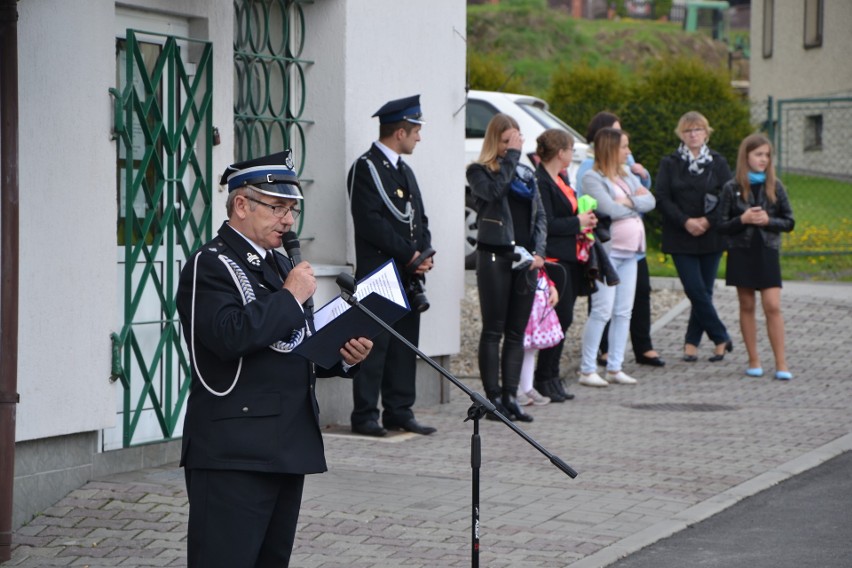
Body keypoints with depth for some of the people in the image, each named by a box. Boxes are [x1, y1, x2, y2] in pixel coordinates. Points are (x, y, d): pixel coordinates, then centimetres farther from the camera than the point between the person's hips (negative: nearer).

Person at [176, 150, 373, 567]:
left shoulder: (278, 265, 21)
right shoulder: (211, 265, -7)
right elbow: (230, 336, -25)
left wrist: (345, 356, 7)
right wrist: (291, 296, -15)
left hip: (287, 449, 9)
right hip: (234, 454, -9)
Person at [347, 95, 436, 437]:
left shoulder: (404, 171, 20)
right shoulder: (366, 168, -8)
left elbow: (419, 218, 22)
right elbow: (371, 223, -16)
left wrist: (425, 253, 2)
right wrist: (411, 255, -15)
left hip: (409, 276, 8)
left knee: (405, 345, 9)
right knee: (374, 345, -7)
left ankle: (399, 412, 14)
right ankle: (365, 415, -3)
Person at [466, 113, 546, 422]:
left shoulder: (527, 173, 16)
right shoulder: (479, 171, 0)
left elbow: (540, 215, 15)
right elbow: (494, 191, -21)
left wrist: (538, 252, 1)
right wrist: (511, 155, -13)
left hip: (525, 259, 5)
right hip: (494, 256, -5)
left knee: (516, 333, 6)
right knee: (493, 330, -4)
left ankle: (510, 397, 9)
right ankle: (493, 399, -2)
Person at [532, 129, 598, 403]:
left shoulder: (562, 179, 18)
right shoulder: (540, 182, -14)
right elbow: (547, 224, -20)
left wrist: (584, 221, 8)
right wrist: (578, 222, -10)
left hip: (571, 257, 10)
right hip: (554, 259, -10)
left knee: (564, 318, 9)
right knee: (561, 317, -10)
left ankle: (551, 377, 15)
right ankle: (545, 378, -2)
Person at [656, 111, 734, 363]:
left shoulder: (718, 163, 6)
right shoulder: (670, 163, 4)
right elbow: (662, 198, -2)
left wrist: (708, 221, -12)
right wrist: (685, 221, -15)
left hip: (711, 237, 1)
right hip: (681, 238, -1)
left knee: (703, 291, 3)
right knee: (696, 291, -8)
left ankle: (692, 342, 13)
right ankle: (721, 338, 4)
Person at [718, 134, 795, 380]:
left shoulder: (774, 186, 3)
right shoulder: (732, 188, 0)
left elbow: (789, 222, 5)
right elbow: (722, 226, 0)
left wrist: (768, 220, -12)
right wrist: (743, 220, -16)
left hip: (767, 252, 0)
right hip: (741, 252, 0)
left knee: (773, 307, -7)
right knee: (747, 307, 6)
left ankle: (781, 363, -5)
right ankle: (753, 360, 14)